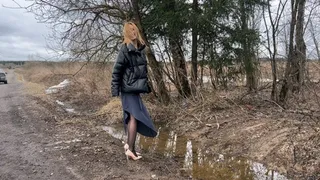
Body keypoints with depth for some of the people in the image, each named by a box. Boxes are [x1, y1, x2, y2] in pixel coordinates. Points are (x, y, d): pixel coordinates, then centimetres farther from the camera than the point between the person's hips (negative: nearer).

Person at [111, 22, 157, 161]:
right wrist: (115, 89, -17)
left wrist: (146, 85, 17)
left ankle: (129, 145, 22)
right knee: (135, 117, -11)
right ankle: (130, 148, -7)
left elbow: (144, 69, 18)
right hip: (128, 88, -8)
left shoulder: (140, 48, 12)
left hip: (136, 88, 8)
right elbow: (117, 70, -13)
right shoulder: (125, 49, -10)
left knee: (132, 117, 12)